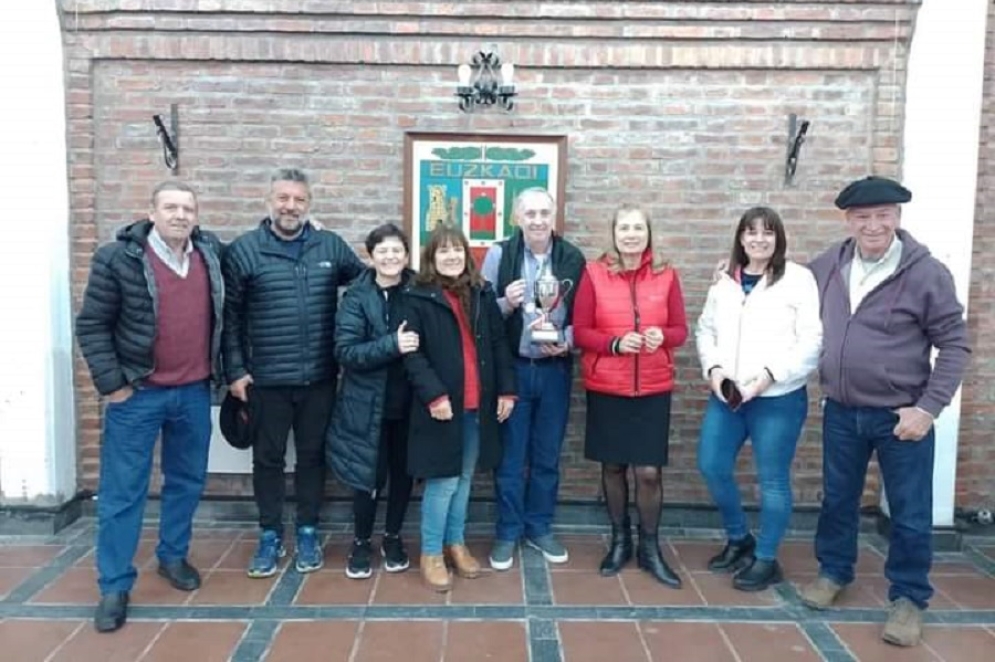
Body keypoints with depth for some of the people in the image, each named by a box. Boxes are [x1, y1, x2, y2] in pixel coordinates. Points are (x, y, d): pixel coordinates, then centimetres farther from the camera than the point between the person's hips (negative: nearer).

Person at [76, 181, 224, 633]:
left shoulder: (212, 252, 3)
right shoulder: (118, 258, -10)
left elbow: (227, 314, 16)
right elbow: (92, 325, -6)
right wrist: (110, 383, -10)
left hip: (194, 392, 4)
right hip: (137, 394, -4)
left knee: (187, 481, 16)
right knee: (121, 492, 4)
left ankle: (173, 556, 36)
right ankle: (114, 586, 17)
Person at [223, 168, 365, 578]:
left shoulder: (331, 246, 3)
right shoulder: (244, 250, -3)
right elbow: (230, 315, -1)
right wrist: (234, 370, -5)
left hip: (319, 378, 2)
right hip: (266, 380, -1)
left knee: (312, 456, 14)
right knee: (268, 459, 11)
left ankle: (308, 533, 30)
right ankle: (270, 536, 28)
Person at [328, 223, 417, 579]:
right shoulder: (357, 296, -7)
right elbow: (345, 351, -15)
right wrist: (392, 345, -27)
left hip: (408, 402, 2)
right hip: (368, 403, -2)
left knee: (403, 472, 14)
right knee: (370, 475, 8)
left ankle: (392, 538, 34)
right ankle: (362, 542, 29)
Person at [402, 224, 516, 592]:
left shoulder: (482, 294, 9)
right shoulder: (417, 298, -5)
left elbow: (499, 344, 9)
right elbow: (412, 354, -10)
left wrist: (506, 390, 3)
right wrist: (433, 394, -19)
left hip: (478, 404, 5)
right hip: (441, 403, -4)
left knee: (464, 478, 15)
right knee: (443, 480, 0)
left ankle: (456, 543, 31)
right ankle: (431, 553, 17)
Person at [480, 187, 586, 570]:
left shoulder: (573, 259, 0)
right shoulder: (499, 254, -4)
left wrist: (566, 342, -15)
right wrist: (506, 303, -23)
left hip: (555, 369, 2)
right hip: (511, 368, -2)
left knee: (547, 456, 14)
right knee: (509, 456, 8)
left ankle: (539, 528, 30)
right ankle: (507, 532, 24)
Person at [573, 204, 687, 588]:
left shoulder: (666, 275, 2)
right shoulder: (594, 274, -2)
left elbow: (681, 330, 5)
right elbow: (580, 332, -3)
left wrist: (661, 336, -17)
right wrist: (615, 342, -19)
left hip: (653, 389, 0)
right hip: (605, 388, 0)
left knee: (649, 471, 1)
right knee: (613, 466, 11)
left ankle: (650, 548, 21)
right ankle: (619, 541, 30)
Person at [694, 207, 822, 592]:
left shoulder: (798, 279, -5)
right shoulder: (725, 282, 11)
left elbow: (812, 340, -11)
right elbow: (706, 330, 12)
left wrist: (771, 373, -19)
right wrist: (713, 368, -5)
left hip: (778, 398, -5)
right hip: (726, 395, 5)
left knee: (772, 479, 4)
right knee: (712, 467, 8)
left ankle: (766, 560, 22)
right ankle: (739, 540, 32)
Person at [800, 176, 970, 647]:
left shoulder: (927, 273, -12)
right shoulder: (830, 264, 0)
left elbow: (955, 346, -9)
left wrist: (929, 408, -15)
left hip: (900, 416, -3)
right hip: (841, 412, 4)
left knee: (910, 514, 8)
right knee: (837, 499, 17)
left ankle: (908, 598, 28)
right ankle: (834, 571, 38)